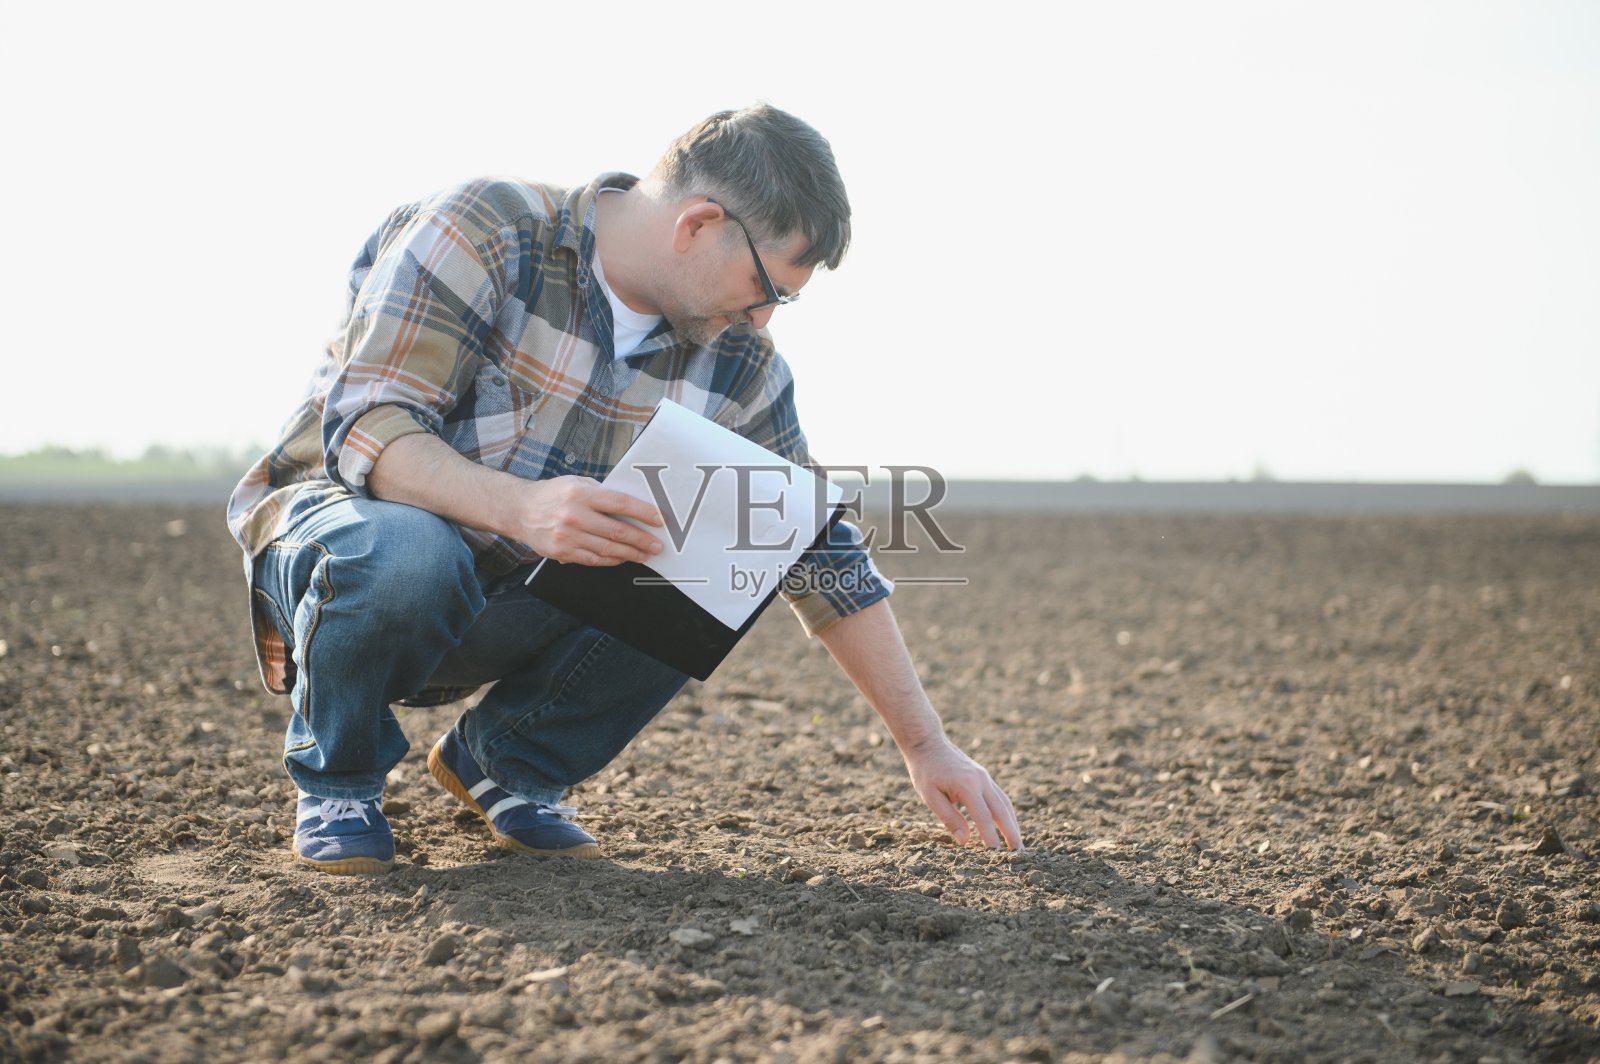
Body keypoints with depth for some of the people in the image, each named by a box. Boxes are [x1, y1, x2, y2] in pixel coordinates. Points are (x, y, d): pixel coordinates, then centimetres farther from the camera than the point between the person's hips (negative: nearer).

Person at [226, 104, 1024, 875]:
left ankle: (507, 761, 2)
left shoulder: (739, 366, -5)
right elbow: (364, 429, -28)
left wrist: (926, 746, -3)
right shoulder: (484, 232, -22)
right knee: (409, 554, -39)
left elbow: (825, 559, 0)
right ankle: (335, 781, -8)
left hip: (504, 606, 5)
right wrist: (520, 507, -47)